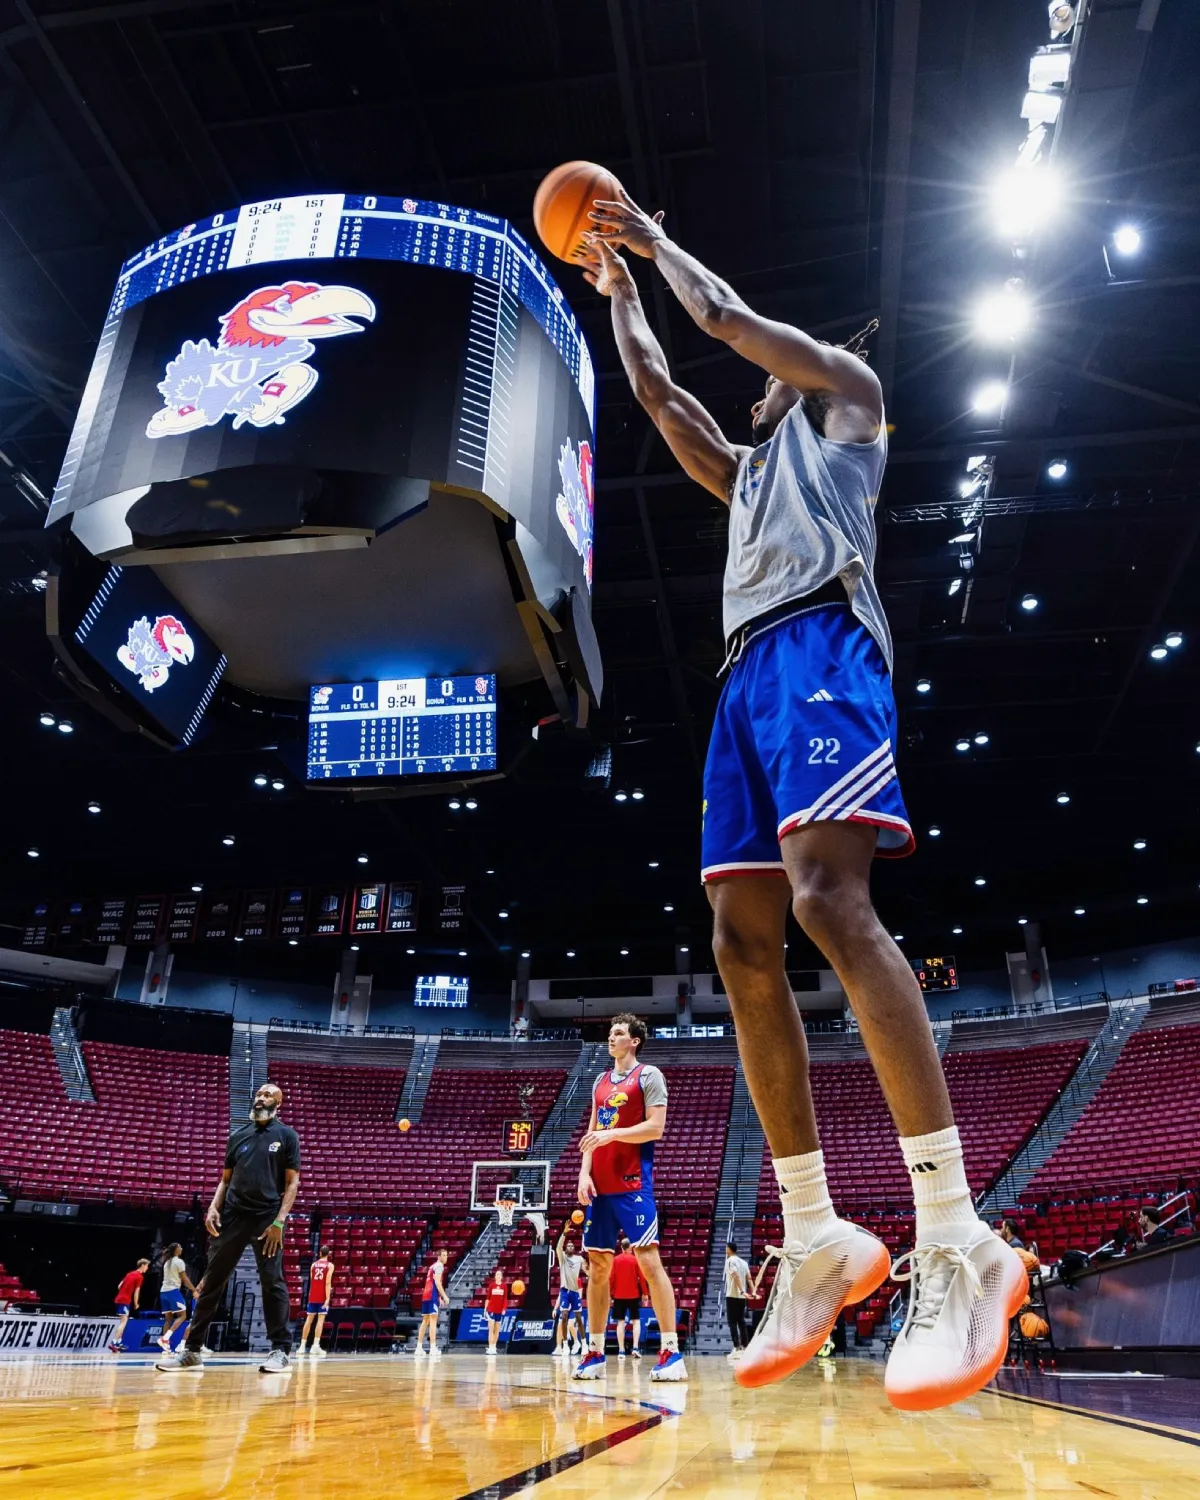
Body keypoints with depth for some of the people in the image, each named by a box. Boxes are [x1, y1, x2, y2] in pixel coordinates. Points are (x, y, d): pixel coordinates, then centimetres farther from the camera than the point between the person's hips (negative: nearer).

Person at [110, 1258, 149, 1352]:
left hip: (119, 1299, 9)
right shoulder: (140, 1276, -9)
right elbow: (136, 1291, -10)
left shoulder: (130, 1273, 15)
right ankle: (113, 1343, -21)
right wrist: (136, 1304, 1)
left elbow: (119, 1286, 17)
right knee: (124, 1322, -11)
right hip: (125, 1301, -9)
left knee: (123, 1322, 18)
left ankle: (118, 1343, 19)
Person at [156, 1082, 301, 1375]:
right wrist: (214, 1208, 0)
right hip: (232, 1215, 4)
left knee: (272, 1282, -5)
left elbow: (292, 1182, -2)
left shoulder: (287, 1135, 2)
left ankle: (281, 1351, 3)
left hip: (267, 1217, -4)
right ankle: (191, 1351, 12)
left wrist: (279, 1220, -13)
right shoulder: (238, 1135, 14)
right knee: (212, 1281, 4)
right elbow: (226, 1179, 18)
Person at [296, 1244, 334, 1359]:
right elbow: (328, 1282, -12)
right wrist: (328, 1298, -17)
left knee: (308, 1320, 10)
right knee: (320, 1320, -4)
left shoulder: (313, 1264, 11)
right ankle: (315, 1346, -15)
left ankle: (302, 1346, 10)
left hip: (312, 1296, 4)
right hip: (322, 1297, -4)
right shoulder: (329, 1265, -3)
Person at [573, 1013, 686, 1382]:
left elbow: (656, 1127, -11)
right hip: (600, 1185, 7)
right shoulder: (600, 1081, 18)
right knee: (597, 1265, 8)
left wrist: (611, 1134, -19)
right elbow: (591, 1133, 17)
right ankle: (595, 1353, 15)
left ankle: (672, 1352, -5)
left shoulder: (648, 1075, -2)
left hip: (633, 1184, -7)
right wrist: (584, 1172, 4)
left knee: (648, 1260, -10)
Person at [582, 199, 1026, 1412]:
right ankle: (819, 1239, -4)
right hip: (749, 673, 8)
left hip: (819, 644, -8)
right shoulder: (748, 470, 39)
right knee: (742, 943, -6)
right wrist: (617, 292, 52)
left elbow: (726, 315, 18)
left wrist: (657, 238, 34)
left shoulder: (848, 398, 22)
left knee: (831, 901, -27)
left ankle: (959, 1243, -29)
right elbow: (658, 393, 44)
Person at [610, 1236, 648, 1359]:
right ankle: (635, 1347, -8)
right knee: (636, 1321, 7)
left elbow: (610, 1278, -2)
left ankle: (621, 1350, -2)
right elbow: (641, 1277, -3)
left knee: (620, 1322, 5)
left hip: (619, 1295, 1)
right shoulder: (635, 1259, -2)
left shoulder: (615, 1260, 1)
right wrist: (645, 1293, 4)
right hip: (633, 1295, -1)